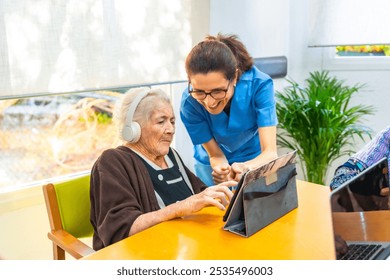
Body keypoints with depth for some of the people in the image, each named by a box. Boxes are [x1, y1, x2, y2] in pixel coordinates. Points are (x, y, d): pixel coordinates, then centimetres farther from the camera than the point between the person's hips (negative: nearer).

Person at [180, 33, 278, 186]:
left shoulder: (259, 85, -31)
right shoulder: (189, 103, -30)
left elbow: (270, 152, -32)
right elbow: (215, 155, -19)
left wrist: (246, 168, -52)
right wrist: (221, 170, -41)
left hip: (255, 162, -1)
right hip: (214, 166, 1)